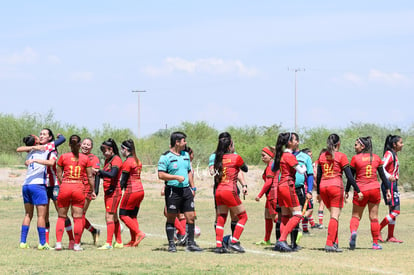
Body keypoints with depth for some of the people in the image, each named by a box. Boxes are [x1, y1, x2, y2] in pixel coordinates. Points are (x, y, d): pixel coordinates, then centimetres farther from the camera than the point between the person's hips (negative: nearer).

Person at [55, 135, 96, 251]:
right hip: (79, 188, 0)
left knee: (61, 217, 9)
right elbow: (90, 176, 4)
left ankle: (58, 243, 1)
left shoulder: (63, 157, 1)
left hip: (65, 187, 0)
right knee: (78, 218, 5)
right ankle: (77, 245, 6)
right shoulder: (85, 158, 2)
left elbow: (59, 175, 3)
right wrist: (93, 191, 12)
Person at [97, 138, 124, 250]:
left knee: (109, 216, -14)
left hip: (114, 191, -10)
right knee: (114, 217, 13)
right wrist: (98, 173, 1)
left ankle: (109, 243, -17)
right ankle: (119, 242, 19)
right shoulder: (107, 160, 16)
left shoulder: (116, 160, -11)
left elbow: (112, 174, -25)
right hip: (108, 192, 10)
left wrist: (100, 171, -28)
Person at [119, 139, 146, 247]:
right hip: (140, 190, 8)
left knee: (123, 215, 1)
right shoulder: (138, 161, 13)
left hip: (131, 191, -8)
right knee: (133, 216, 12)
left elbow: (123, 180, -12)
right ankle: (134, 241, 9)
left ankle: (139, 233, -9)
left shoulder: (127, 162, -12)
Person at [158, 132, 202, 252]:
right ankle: (171, 244, 8)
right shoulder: (166, 157, -7)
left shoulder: (185, 155, 15)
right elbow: (161, 175, -12)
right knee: (171, 218, 1)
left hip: (186, 189, 6)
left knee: (190, 217, 2)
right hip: (173, 190, -6)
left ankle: (190, 244, 8)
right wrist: (177, 177, -16)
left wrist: (192, 187, 17)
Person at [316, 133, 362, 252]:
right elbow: (349, 176, -4)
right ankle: (329, 244, -13)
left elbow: (318, 176, 13)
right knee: (335, 216, -4)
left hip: (323, 187, 5)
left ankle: (335, 242, 13)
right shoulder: (341, 156, -1)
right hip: (336, 185, -5)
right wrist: (357, 190, 0)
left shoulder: (322, 156, 12)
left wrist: (318, 192, 21)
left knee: (333, 215, 16)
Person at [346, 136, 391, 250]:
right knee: (374, 217, 9)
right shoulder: (376, 158, 6)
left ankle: (353, 232, -22)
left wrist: (346, 191, 6)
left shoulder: (355, 158, -4)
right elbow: (382, 175, 7)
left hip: (360, 190, -2)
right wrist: (388, 190, 13)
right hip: (375, 189, 2)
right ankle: (375, 243, 8)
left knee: (356, 216, 8)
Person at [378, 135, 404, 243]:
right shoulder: (389, 154, -13)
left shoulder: (394, 155, 16)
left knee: (393, 211, 10)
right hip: (389, 184, -10)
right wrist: (389, 176, -36)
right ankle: (378, 230, -9)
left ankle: (390, 236, 12)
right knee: (395, 211, -12)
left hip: (393, 185, 10)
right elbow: (381, 168, -23)